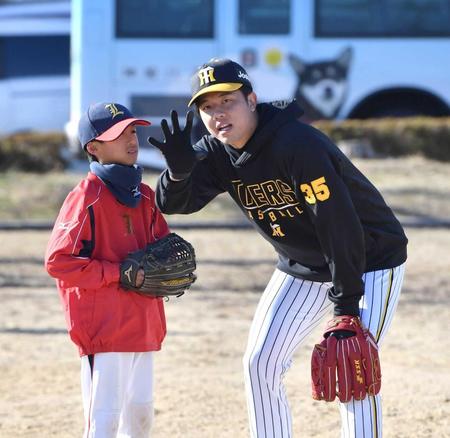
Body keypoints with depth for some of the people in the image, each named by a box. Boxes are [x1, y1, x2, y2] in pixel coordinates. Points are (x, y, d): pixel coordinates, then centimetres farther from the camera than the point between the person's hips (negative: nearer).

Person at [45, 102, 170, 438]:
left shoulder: (144, 196, 12)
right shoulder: (87, 197, -12)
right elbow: (58, 261, -16)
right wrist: (120, 274, -19)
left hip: (142, 326, 8)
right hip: (105, 328, -8)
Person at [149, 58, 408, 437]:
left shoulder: (298, 145, -30)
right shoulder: (216, 152, -7)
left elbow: (339, 223, -29)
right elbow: (173, 203, -14)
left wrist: (346, 301, -26)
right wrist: (179, 168, -37)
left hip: (369, 260, -8)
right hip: (300, 268, 8)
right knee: (260, 363, 3)